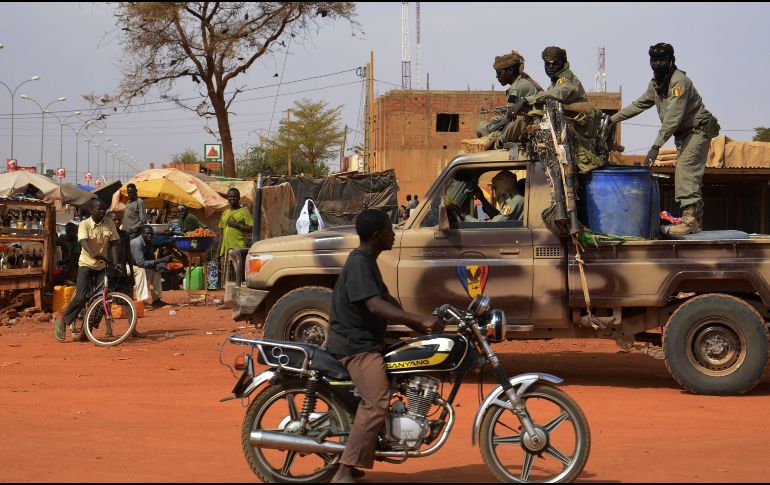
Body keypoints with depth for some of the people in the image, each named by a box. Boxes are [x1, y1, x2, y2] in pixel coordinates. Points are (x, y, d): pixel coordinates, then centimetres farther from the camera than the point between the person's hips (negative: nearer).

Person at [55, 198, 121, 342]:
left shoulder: (109, 223, -2)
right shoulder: (84, 224, -12)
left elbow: (113, 244, -2)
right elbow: (83, 242, -29)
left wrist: (115, 263, -16)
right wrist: (93, 255, -48)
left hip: (102, 266, 4)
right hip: (86, 264, -4)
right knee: (81, 297, -17)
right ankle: (63, 322, 5)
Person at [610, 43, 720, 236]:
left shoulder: (679, 81, -22)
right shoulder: (656, 83, 8)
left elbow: (673, 118, -29)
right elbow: (639, 105, 20)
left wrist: (656, 146, -32)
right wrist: (613, 118, 15)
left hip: (698, 130, -10)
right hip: (683, 133, 10)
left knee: (686, 171, -20)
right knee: (686, 175, 8)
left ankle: (690, 218, -25)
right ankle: (695, 220, 12)